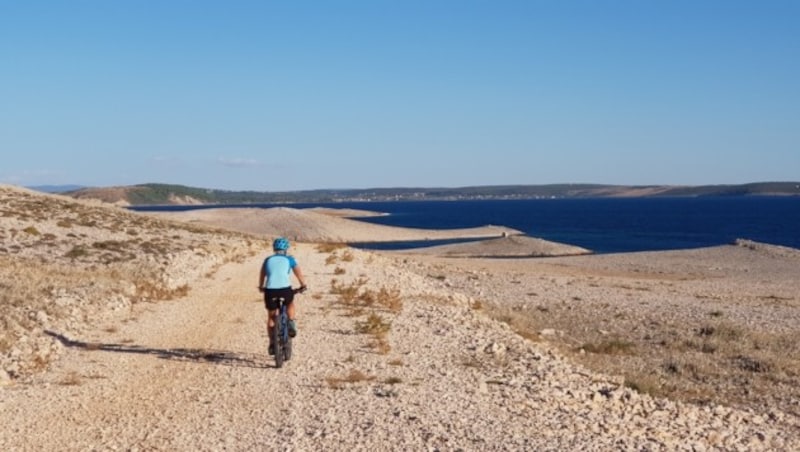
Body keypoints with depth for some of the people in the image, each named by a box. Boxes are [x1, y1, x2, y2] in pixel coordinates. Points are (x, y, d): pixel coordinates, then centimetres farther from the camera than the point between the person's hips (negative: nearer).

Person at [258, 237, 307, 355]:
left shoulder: (268, 260, 20)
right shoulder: (289, 259, 15)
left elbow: (262, 276, 26)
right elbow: (299, 274, 13)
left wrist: (261, 287, 41)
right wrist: (303, 285, 27)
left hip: (270, 290, 1)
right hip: (285, 289, -1)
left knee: (271, 317, 18)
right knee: (290, 304, 32)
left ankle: (272, 344, 15)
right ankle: (291, 324, 12)